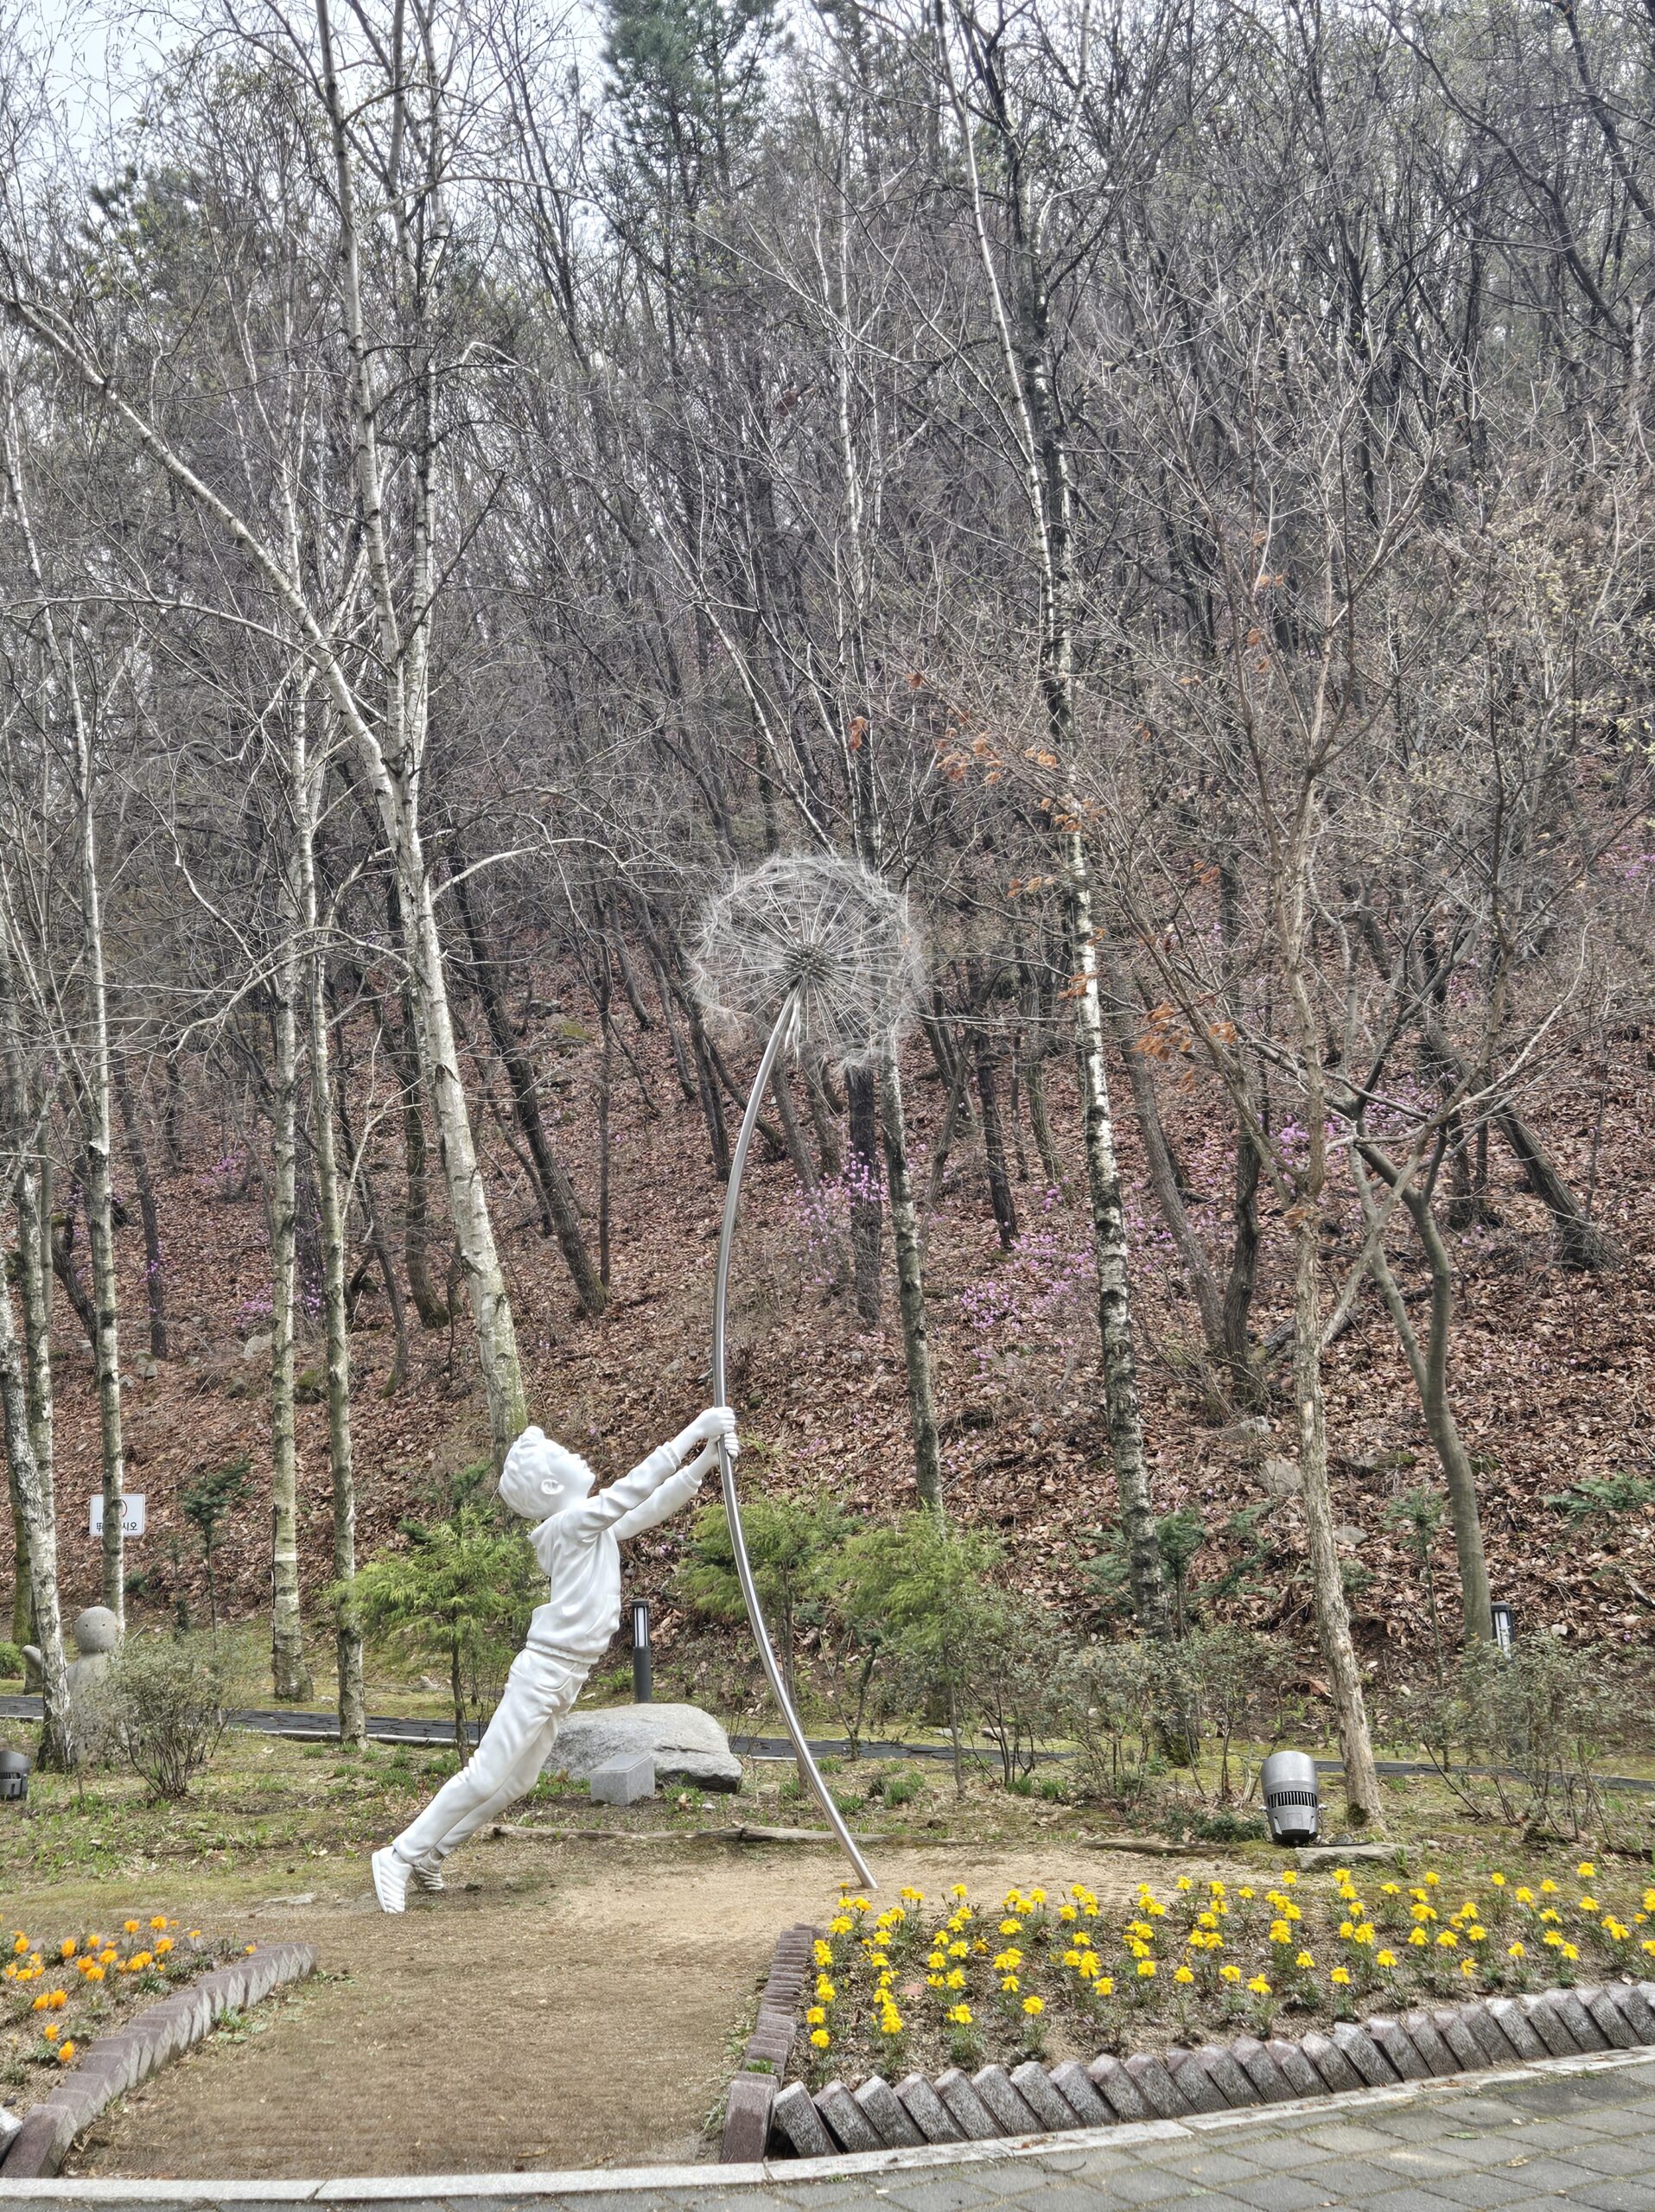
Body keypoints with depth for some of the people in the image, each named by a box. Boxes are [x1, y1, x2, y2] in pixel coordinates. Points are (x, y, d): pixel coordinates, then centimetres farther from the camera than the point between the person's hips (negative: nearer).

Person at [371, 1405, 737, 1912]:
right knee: (485, 1778, -7)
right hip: (543, 1672, -9)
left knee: (516, 1783, 14)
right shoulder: (570, 1524, -15)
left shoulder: (598, 1527, 10)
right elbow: (628, 1492, -24)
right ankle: (400, 1856, 2)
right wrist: (691, 1433, -25)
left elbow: (653, 1506, 10)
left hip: (566, 1679, 9)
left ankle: (428, 1854, 23)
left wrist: (703, 1460, -3)